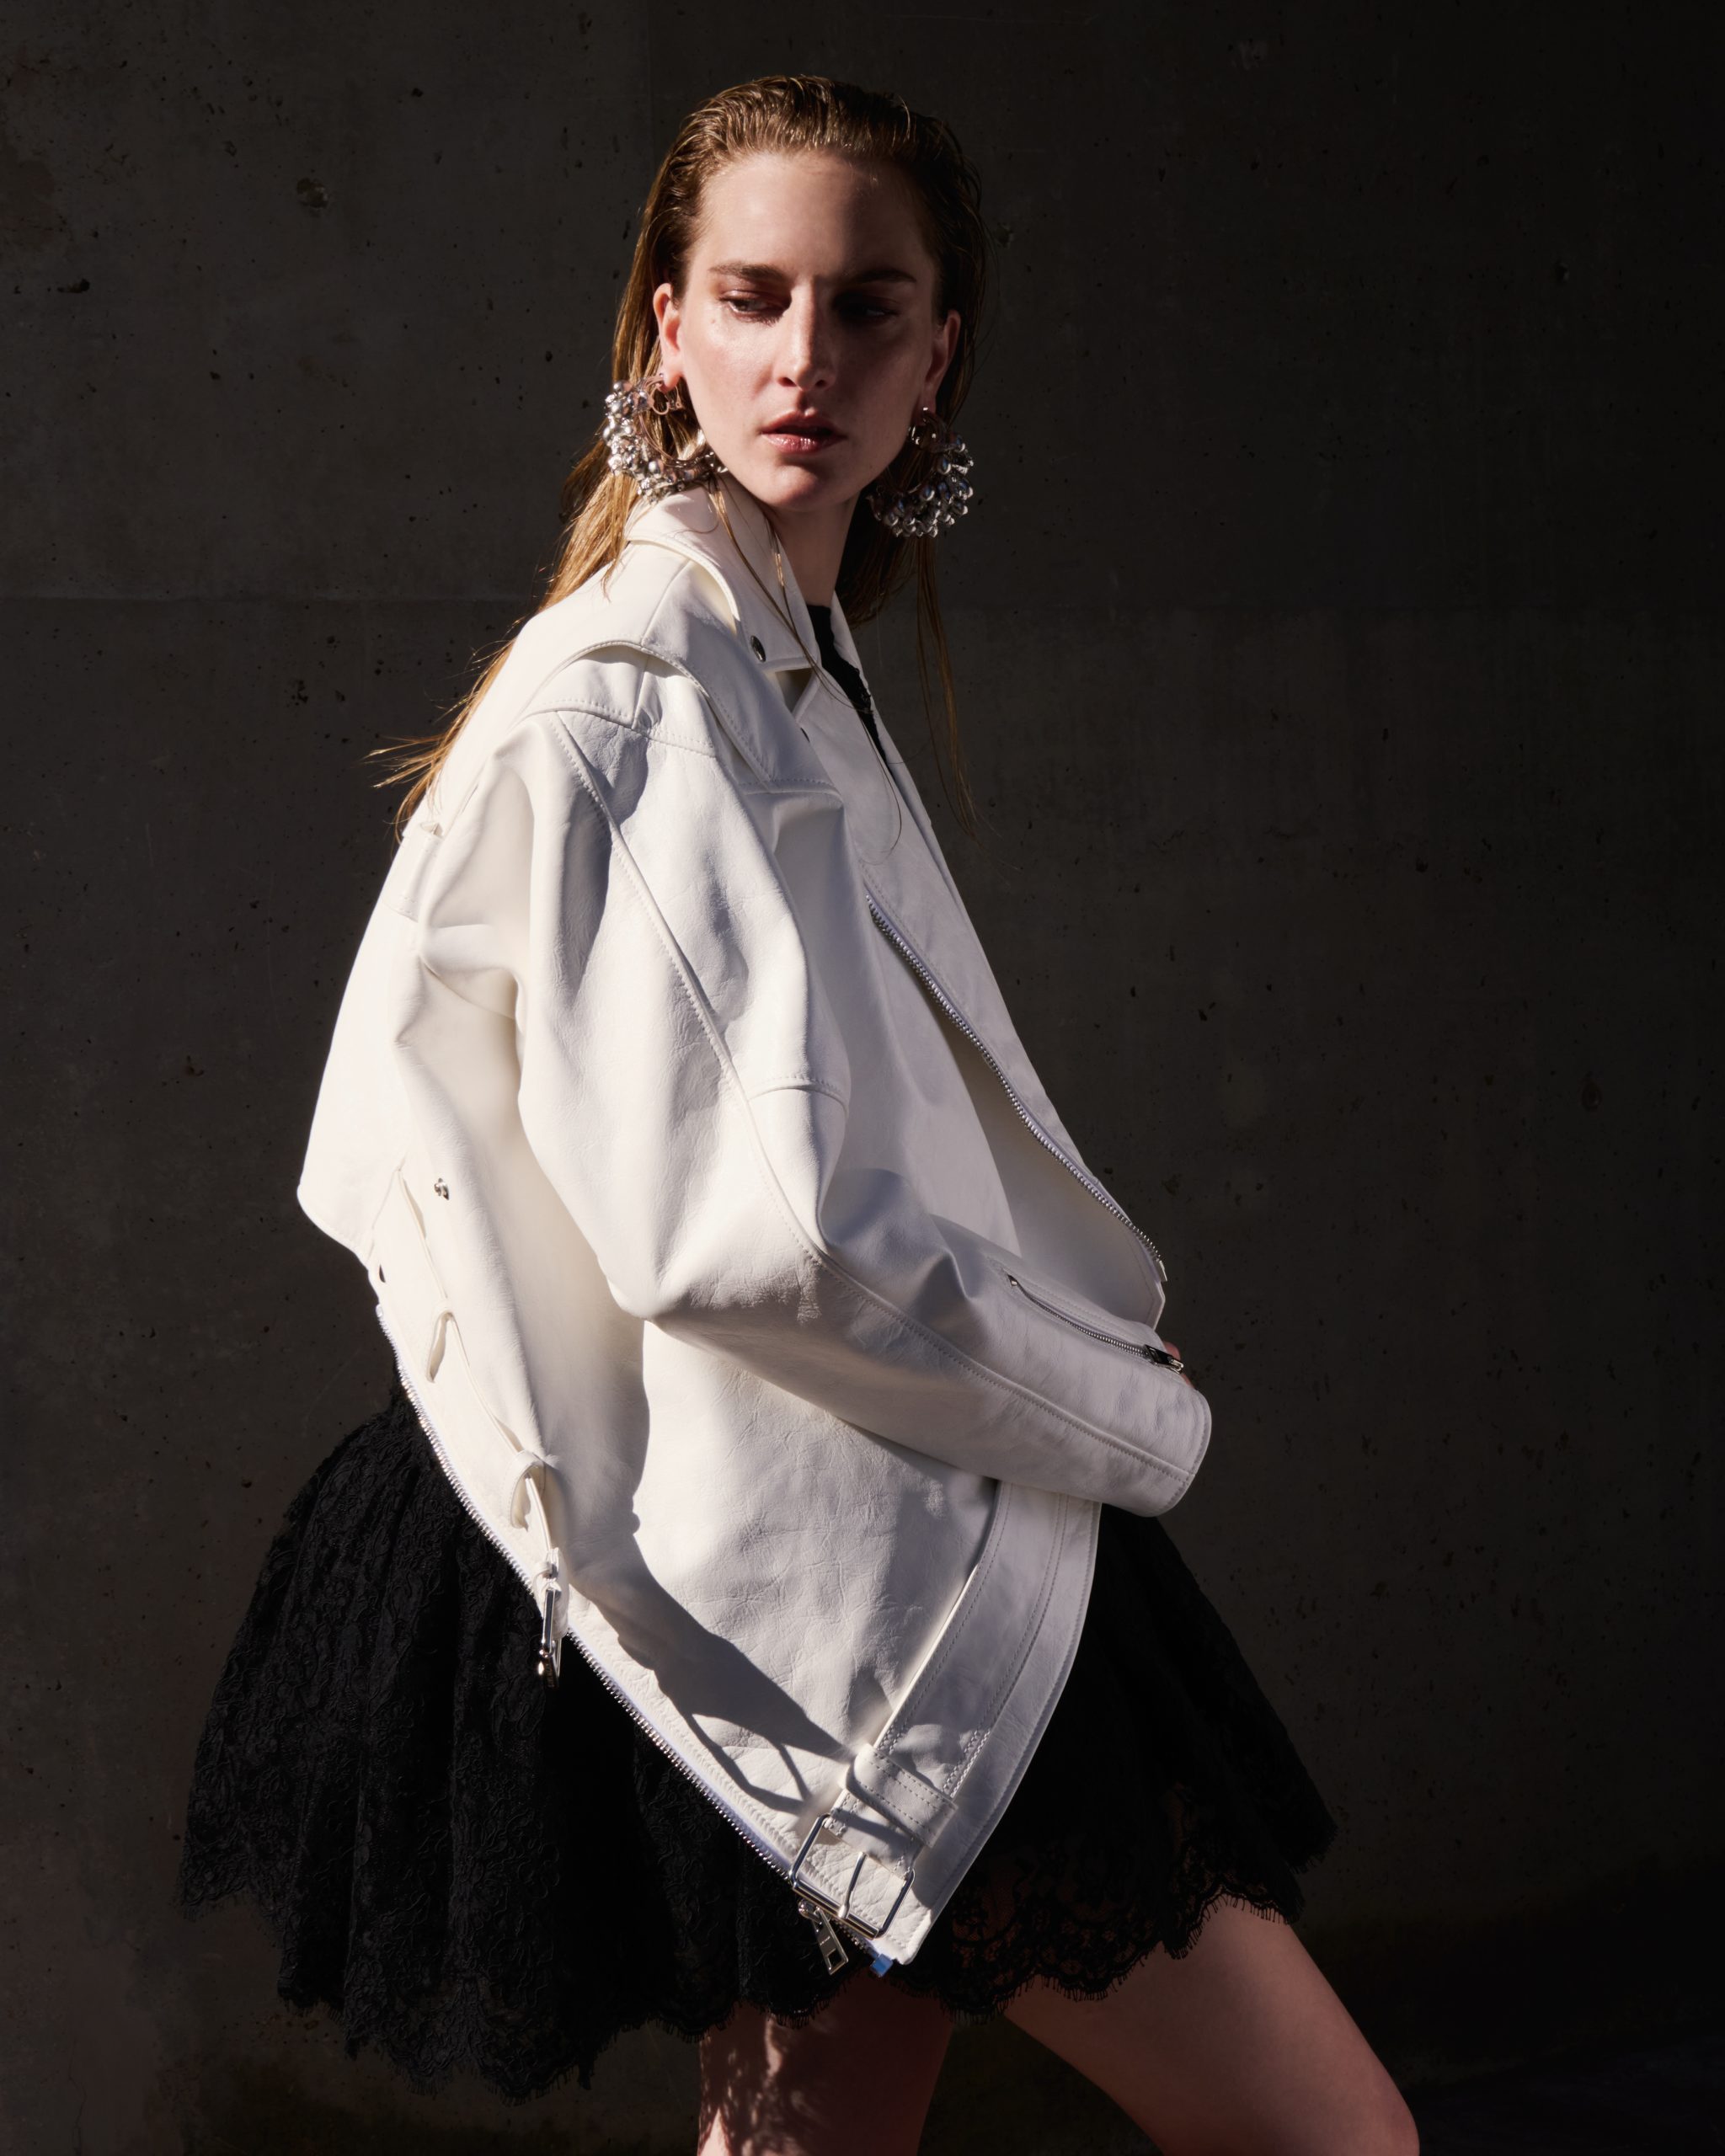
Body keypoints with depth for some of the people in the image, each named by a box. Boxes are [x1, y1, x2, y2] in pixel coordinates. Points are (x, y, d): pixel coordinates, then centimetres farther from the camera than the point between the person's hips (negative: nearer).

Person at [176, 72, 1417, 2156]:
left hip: (822, 1561, 10)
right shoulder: (629, 701, -15)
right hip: (836, 1572, -10)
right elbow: (757, 1235, -23)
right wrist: (1139, 1421, -10)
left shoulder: (791, 667, 15)